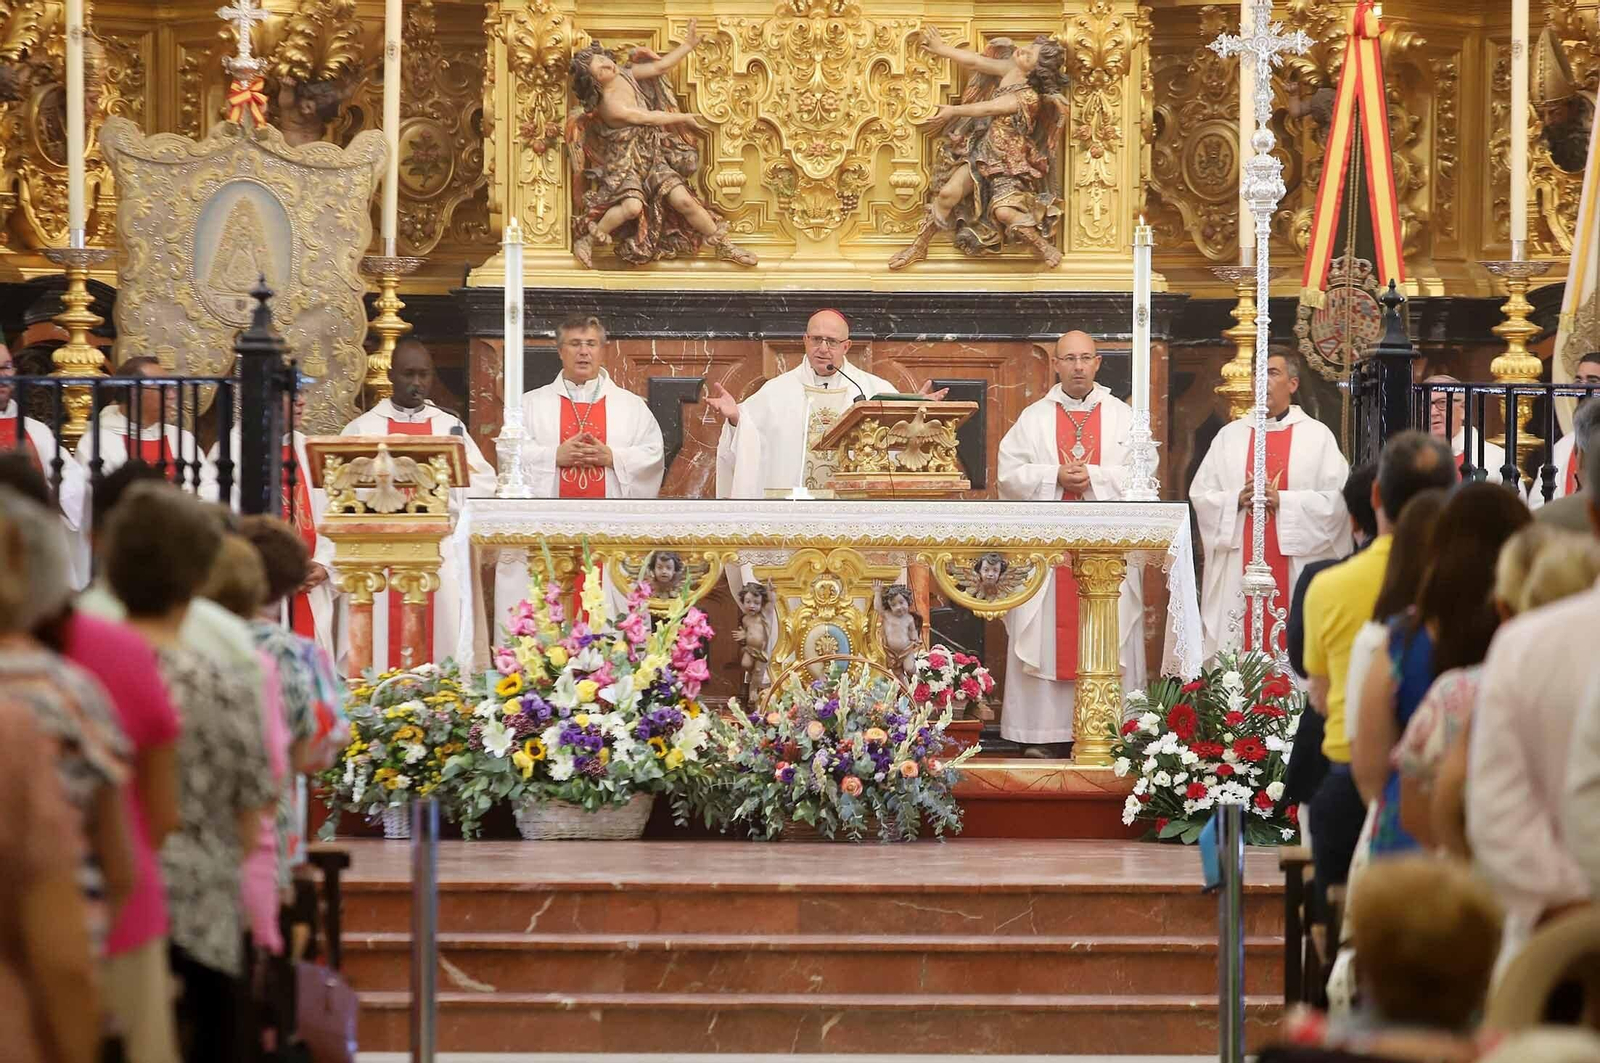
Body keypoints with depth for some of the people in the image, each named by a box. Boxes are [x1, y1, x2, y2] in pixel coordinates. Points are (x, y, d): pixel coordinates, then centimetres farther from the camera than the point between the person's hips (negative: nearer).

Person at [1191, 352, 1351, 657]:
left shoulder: (1316, 435, 4)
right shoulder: (1230, 435, 13)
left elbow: (1337, 498, -5)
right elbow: (1200, 494, 9)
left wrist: (1283, 501, -14)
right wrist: (1237, 499, -9)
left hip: (1296, 566, -2)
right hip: (1237, 567, 2)